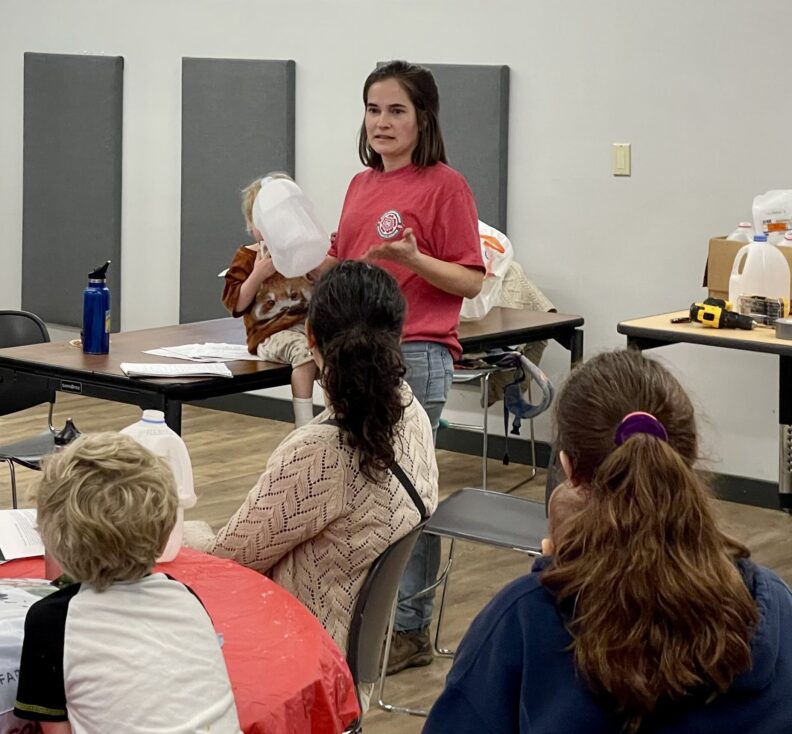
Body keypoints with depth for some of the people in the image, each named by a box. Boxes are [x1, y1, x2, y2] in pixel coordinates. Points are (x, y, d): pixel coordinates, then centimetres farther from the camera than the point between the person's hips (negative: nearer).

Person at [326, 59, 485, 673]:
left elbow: (472, 281, -8)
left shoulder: (444, 185, -6)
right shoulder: (362, 185, 15)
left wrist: (412, 257, -22)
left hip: (416, 357, -7)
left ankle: (410, 629, 7)